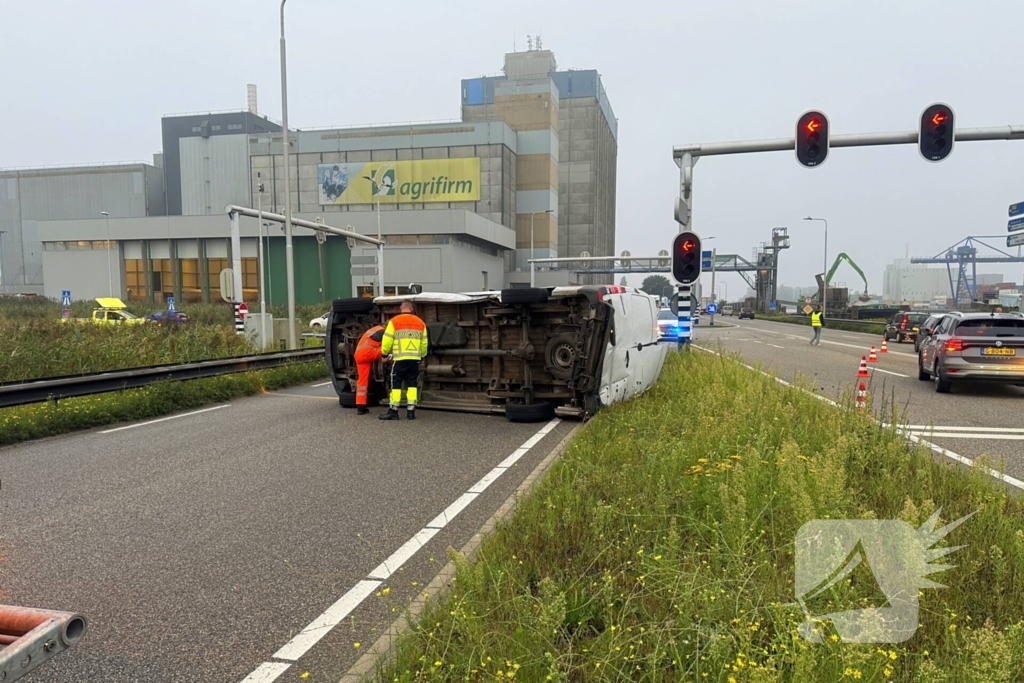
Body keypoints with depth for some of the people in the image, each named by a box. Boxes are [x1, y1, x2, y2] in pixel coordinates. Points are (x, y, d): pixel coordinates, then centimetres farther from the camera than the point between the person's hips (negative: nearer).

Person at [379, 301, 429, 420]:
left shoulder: (394, 321, -2)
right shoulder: (420, 323, 10)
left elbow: (387, 340, -3)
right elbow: (424, 343, 15)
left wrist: (385, 353, 14)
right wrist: (422, 356, 30)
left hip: (400, 358, -3)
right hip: (415, 359, 3)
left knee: (396, 384, 2)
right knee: (412, 384, 8)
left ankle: (393, 411, 3)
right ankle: (411, 411, 6)